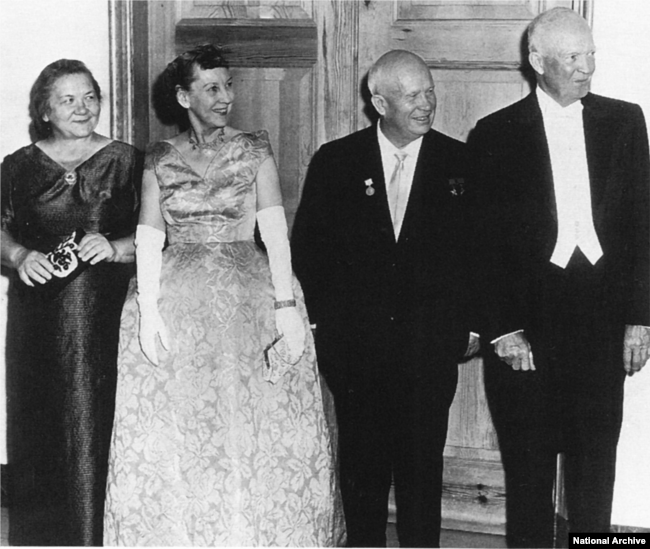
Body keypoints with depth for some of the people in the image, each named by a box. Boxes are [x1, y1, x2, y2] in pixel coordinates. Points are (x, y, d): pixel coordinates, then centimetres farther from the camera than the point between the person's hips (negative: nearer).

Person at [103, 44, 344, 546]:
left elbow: (274, 228, -5)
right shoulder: (160, 159, 7)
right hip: (177, 303, 1)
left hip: (250, 298, -1)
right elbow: (149, 238, 0)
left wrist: (287, 305, -15)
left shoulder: (254, 149, 4)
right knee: (176, 436, 3)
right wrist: (148, 310, -12)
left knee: (256, 431, 3)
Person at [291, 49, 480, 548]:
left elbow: (477, 249, 5)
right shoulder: (335, 161, 2)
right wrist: (314, 319, 0)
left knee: (422, 462, 4)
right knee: (362, 460, 10)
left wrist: (471, 321, 1)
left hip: (430, 343, 0)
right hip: (354, 343, 1)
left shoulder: (459, 163, 2)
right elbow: (307, 246, 5)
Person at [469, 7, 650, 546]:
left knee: (596, 456, 9)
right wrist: (502, 330, -8)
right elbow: (488, 241, -1)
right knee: (528, 462, 5)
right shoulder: (496, 135, 0)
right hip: (527, 323, -2)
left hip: (602, 322, 2)